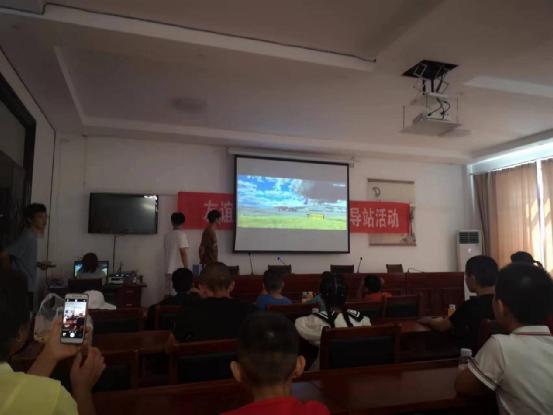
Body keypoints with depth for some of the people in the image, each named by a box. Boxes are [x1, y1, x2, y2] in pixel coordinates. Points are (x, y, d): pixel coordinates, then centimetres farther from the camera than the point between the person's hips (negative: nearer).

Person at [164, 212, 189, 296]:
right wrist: (186, 268, -9)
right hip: (179, 270, -6)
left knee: (168, 294, 8)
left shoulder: (167, 235, 9)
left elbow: (168, 252, 15)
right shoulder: (181, 234, -9)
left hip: (168, 270, 6)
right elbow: (184, 253, -14)